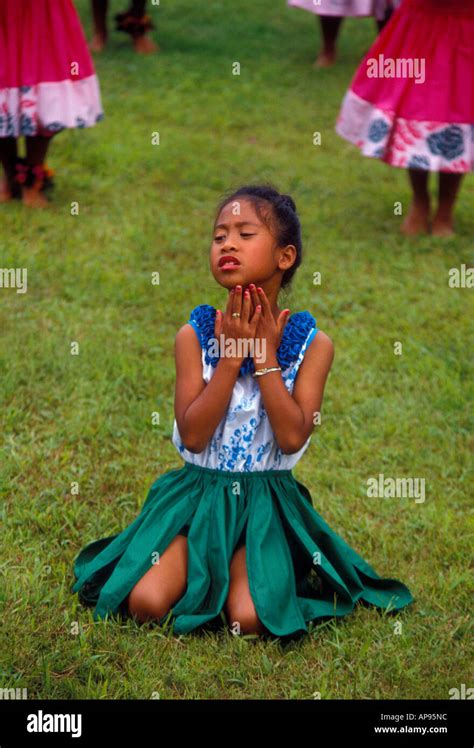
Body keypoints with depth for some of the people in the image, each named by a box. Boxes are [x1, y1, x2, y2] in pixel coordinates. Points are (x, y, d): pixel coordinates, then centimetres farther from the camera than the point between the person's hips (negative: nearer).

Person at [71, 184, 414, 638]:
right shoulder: (194, 334, -4)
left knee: (249, 618, -22)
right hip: (197, 493, 1)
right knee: (146, 603, -19)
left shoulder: (311, 342, -5)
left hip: (266, 499, -1)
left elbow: (293, 438, -15)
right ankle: (199, 568, 13)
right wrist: (231, 357, -17)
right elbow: (193, 435, -12)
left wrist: (265, 356, -15)